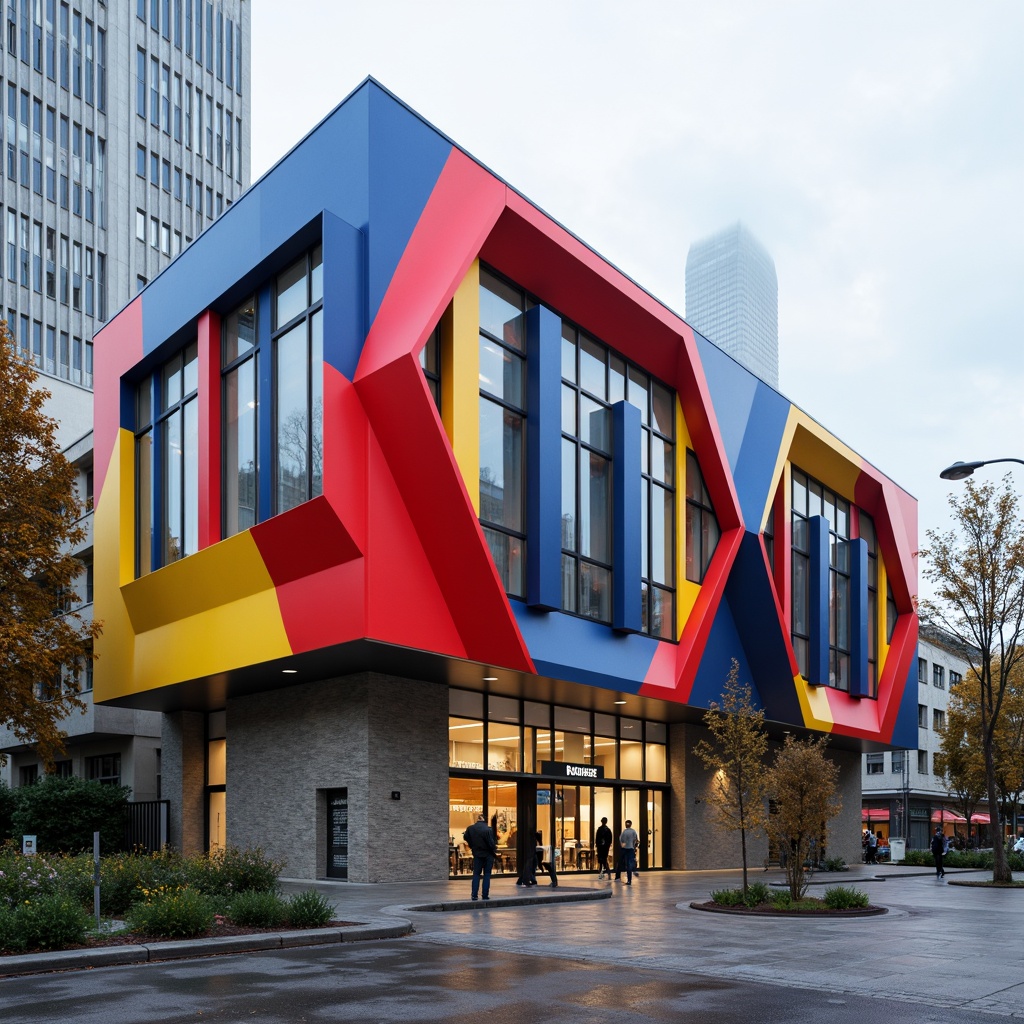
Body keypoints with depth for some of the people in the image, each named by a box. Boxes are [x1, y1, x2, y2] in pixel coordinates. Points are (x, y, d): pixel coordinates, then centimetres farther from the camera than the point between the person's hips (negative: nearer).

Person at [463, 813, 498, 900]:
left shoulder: (470, 828, -7)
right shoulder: (487, 830, -21)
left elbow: (465, 837, 9)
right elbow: (491, 843, -19)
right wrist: (495, 848, 3)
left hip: (477, 854, 3)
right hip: (488, 854, -3)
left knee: (476, 874, 11)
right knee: (487, 874, 7)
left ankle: (474, 894, 5)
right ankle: (485, 895, 4)